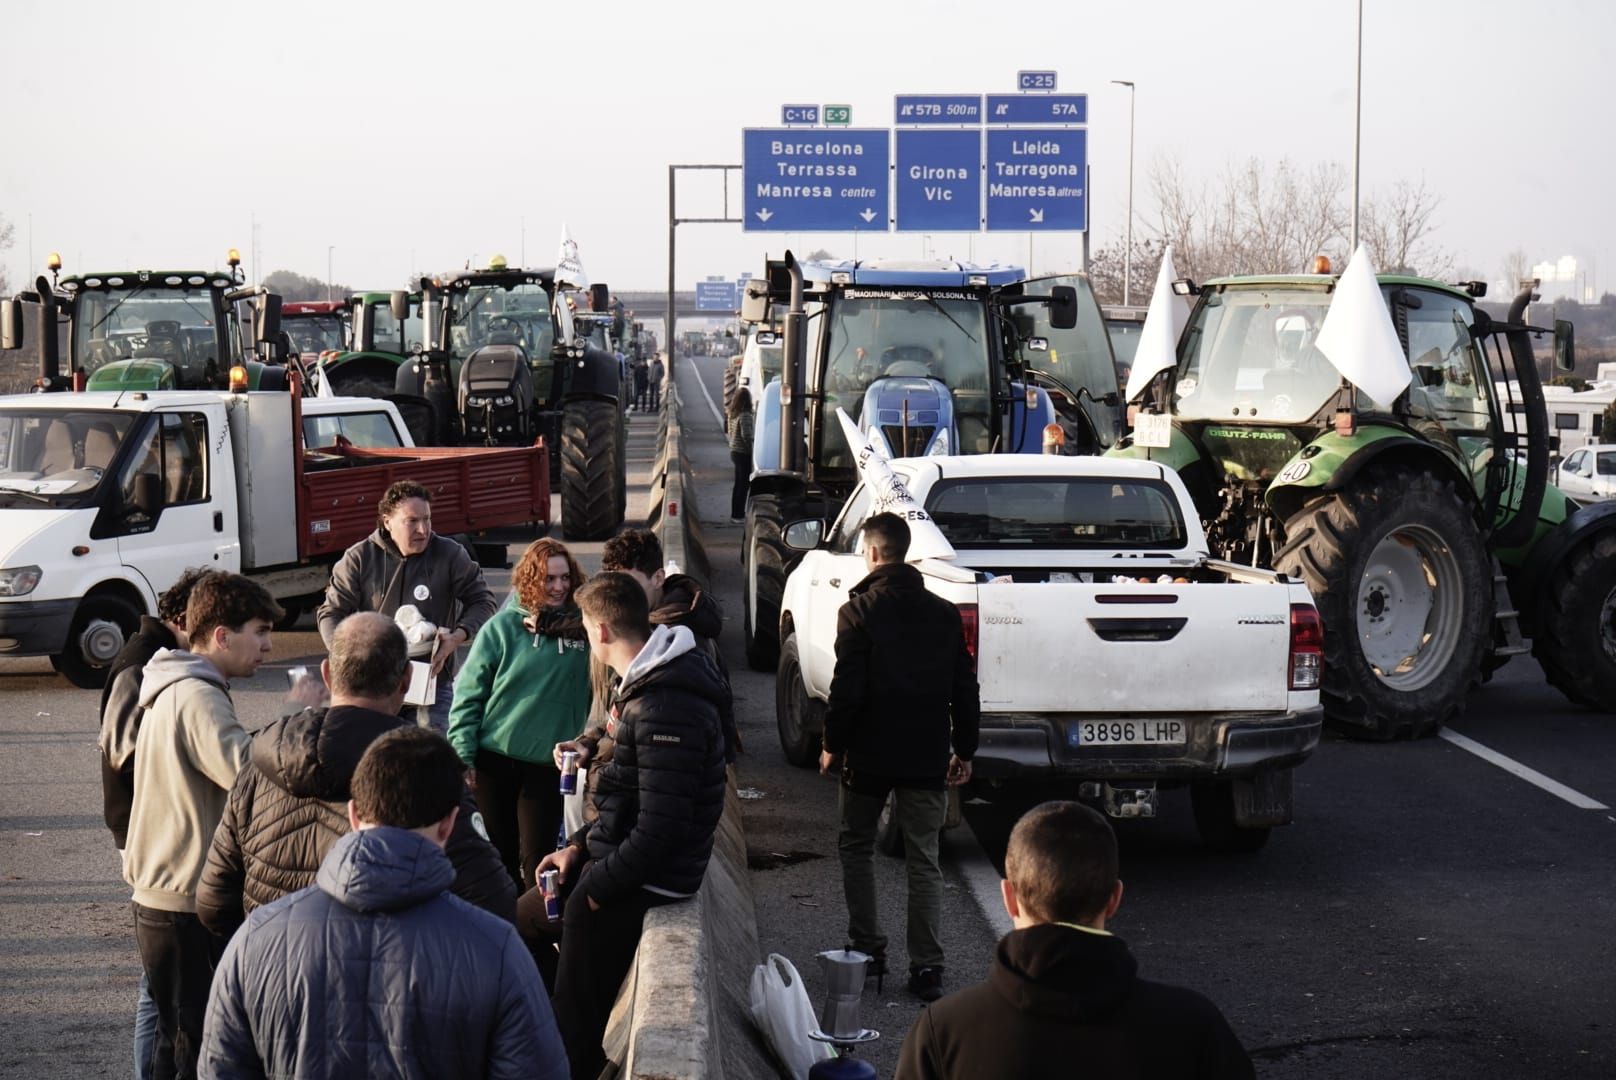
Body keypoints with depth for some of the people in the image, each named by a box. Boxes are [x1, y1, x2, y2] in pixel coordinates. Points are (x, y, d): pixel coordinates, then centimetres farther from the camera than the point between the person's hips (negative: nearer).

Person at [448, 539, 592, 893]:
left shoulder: (583, 628, 0)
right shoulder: (503, 627, -3)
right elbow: (468, 693, -2)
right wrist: (462, 756, -7)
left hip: (548, 765, 0)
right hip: (495, 759, 0)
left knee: (536, 859, 1)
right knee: (499, 854, 10)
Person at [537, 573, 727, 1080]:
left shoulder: (664, 708, -26)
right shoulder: (649, 684, 8)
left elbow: (660, 829, -29)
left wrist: (596, 887, -18)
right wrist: (580, 847, 10)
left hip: (643, 882, -11)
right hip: (620, 860, 11)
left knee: (576, 1023, -3)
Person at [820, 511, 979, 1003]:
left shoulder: (859, 612, -10)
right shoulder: (945, 614, 4)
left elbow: (847, 689, -13)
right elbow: (965, 689, 6)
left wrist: (832, 745, 0)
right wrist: (965, 750, 15)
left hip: (869, 754, -3)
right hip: (927, 757, 3)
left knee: (857, 848, 16)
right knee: (924, 861, 5)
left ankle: (868, 949, 15)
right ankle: (926, 967, -1)